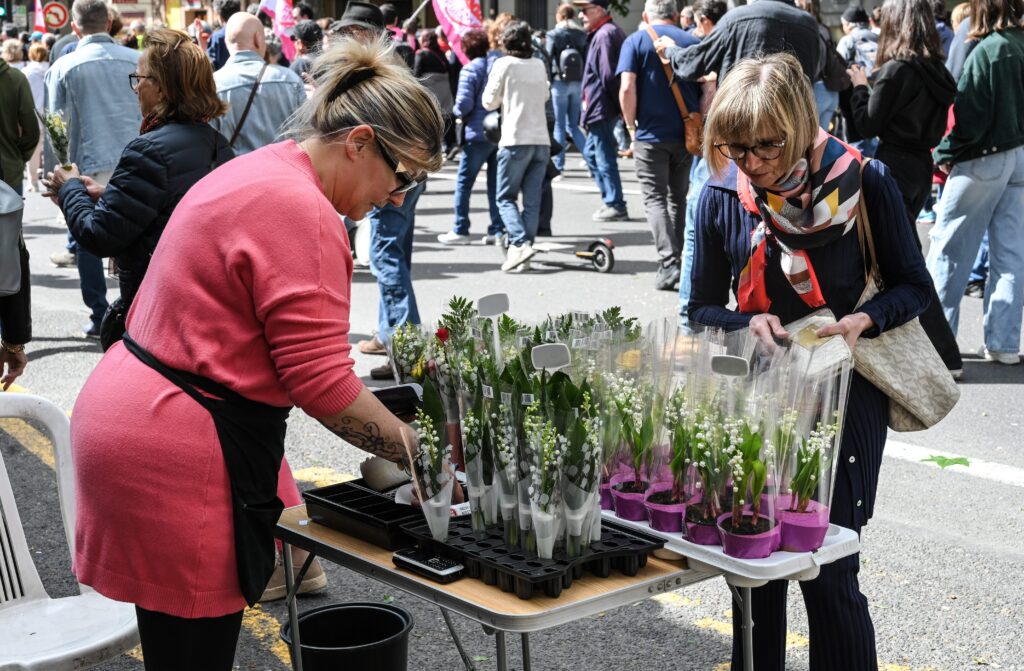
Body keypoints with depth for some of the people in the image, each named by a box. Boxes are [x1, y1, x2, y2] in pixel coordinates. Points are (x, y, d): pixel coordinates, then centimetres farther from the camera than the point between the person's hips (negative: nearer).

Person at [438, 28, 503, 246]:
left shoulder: (470, 70, -9)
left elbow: (464, 104, -14)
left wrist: (457, 112, 5)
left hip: (478, 133, -5)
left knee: (464, 182, 4)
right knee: (496, 183, 11)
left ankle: (460, 230, 4)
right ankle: (498, 230, 10)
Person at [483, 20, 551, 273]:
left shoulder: (504, 64, -3)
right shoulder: (539, 65, 12)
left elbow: (489, 102, 0)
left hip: (515, 140, -5)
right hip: (541, 141, 5)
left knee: (505, 197, 3)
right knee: (532, 200, 5)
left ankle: (520, 244, -17)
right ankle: (524, 255, 1)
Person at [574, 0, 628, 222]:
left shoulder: (604, 35, -17)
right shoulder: (613, 31, 15)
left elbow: (607, 75, -23)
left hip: (601, 108, -11)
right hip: (602, 108, 11)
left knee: (605, 158, -3)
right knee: (591, 153, 19)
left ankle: (615, 206, 4)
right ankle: (611, 199, 24)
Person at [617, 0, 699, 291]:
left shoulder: (635, 41, -1)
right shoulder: (693, 42, 6)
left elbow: (627, 88, -12)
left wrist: (632, 127, -2)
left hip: (650, 136, -3)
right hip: (687, 136, 3)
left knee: (655, 199, 1)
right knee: (678, 199, 16)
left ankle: (669, 264, -14)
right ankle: (676, 263, 21)